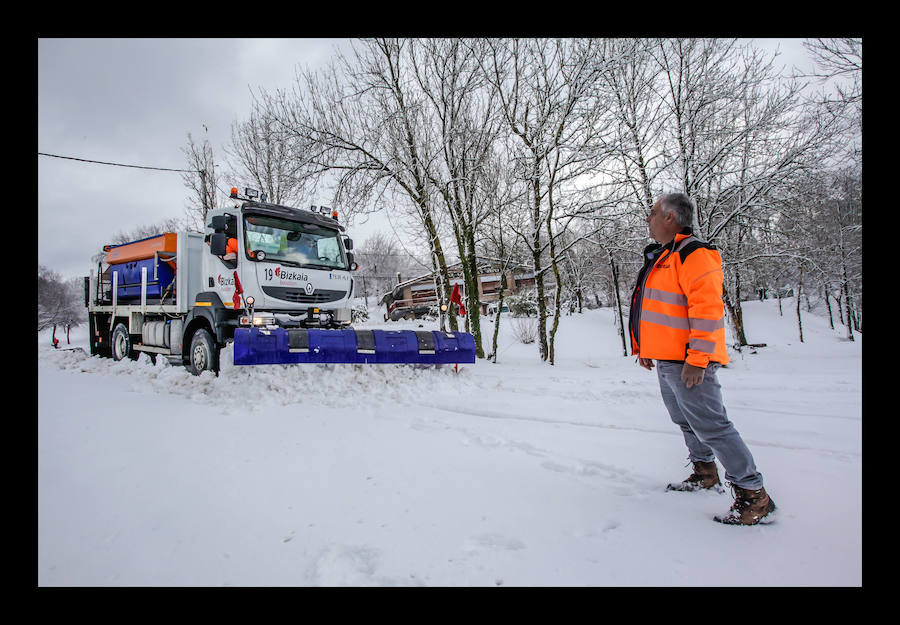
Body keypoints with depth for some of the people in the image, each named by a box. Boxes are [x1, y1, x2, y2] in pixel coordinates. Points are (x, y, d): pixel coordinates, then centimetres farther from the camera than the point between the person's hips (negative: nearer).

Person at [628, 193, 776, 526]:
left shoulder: (694, 254, -15)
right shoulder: (661, 256, 17)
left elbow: (708, 308, -23)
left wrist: (697, 358, -25)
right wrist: (646, 348, 23)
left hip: (688, 363, -10)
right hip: (666, 360, 10)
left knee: (710, 426, -7)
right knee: (687, 423, 20)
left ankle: (754, 495, 3)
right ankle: (705, 475, 36)